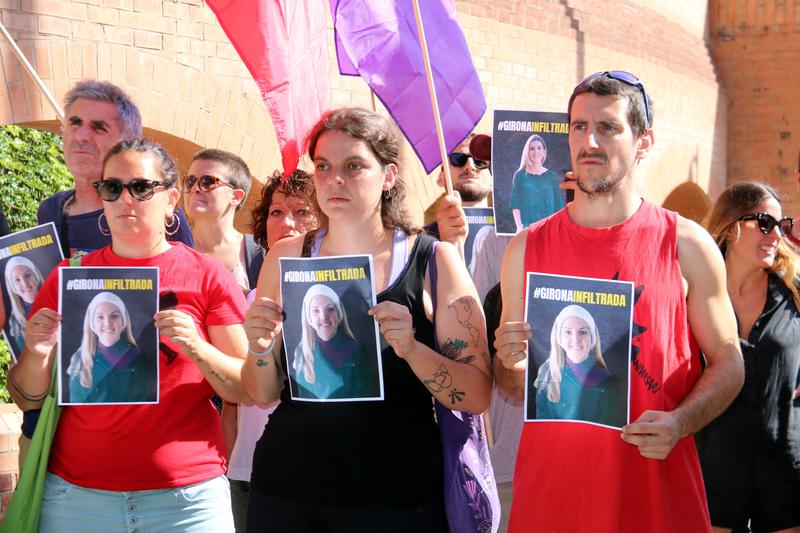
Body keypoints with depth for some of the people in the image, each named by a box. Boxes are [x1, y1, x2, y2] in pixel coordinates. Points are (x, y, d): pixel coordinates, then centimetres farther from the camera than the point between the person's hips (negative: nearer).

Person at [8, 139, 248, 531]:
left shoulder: (207, 276, 0)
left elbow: (249, 391, -2)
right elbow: (26, 399, 8)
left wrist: (197, 349, -19)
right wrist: (37, 355, -12)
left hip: (186, 496, -2)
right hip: (74, 493, 2)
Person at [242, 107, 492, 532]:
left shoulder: (435, 261, -5)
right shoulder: (286, 258, 1)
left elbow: (477, 397, -8)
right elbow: (261, 395, 7)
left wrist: (412, 349, -23)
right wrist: (261, 350, -13)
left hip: (397, 498, -2)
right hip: (287, 489, 2)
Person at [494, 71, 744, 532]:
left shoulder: (687, 245, -2)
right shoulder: (528, 248, 3)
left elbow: (728, 361, 3)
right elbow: (514, 384, 10)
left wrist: (679, 423, -14)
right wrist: (514, 367, -12)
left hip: (658, 491, -1)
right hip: (549, 490, 2)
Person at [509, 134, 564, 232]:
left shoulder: (553, 177, 9)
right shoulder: (520, 175, 8)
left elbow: (559, 207, 8)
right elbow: (515, 204, 4)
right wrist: (519, 226, -8)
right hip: (526, 228, 0)